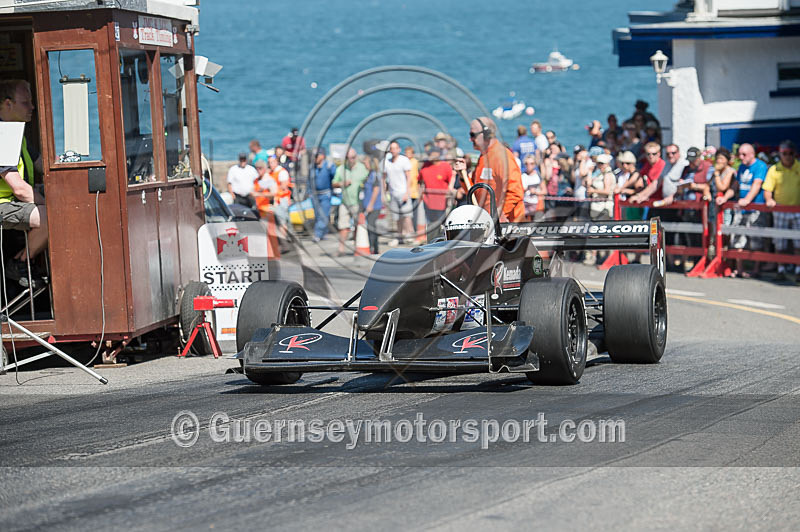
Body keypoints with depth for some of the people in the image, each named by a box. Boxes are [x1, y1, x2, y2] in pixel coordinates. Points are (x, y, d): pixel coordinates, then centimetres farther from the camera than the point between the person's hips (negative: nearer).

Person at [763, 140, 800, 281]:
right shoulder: (774, 169, 3)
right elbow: (767, 190, 2)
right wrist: (769, 200, -18)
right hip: (780, 210, 1)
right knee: (780, 243, 3)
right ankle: (781, 270, 11)